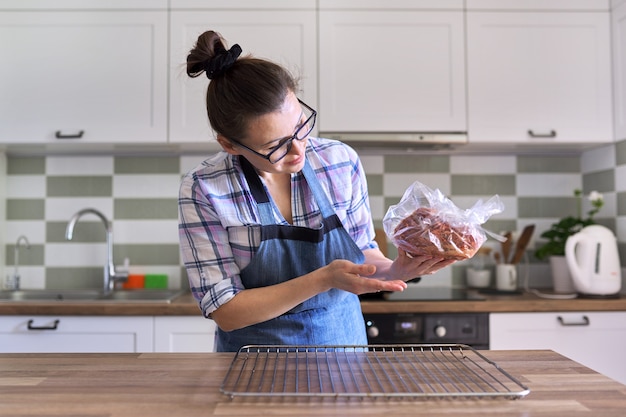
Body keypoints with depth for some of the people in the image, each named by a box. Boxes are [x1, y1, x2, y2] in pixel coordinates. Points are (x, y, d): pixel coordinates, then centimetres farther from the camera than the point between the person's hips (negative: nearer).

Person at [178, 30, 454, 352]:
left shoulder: (341, 160, -5)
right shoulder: (203, 191, -14)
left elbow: (364, 252, 7)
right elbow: (226, 313, -13)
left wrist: (395, 270, -14)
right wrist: (323, 279, -22)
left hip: (345, 343, 3)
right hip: (257, 361, -2)